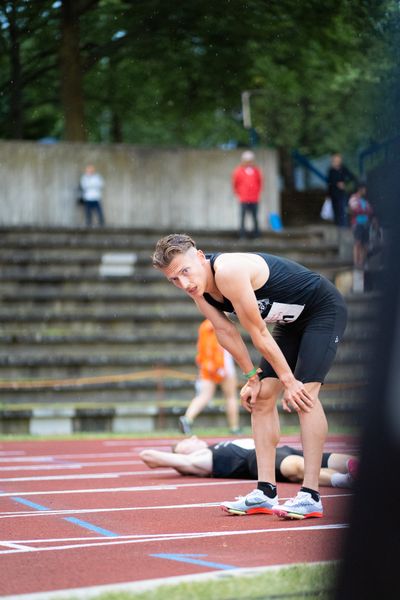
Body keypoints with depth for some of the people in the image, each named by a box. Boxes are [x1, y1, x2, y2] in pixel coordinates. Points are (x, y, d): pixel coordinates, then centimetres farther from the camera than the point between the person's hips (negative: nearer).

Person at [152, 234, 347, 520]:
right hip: (292, 320, 9)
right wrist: (252, 377, 2)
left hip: (324, 310, -9)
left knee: (304, 393, -22)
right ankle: (266, 492, 4)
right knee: (262, 395, 2)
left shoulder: (228, 271, -35)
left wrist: (289, 380, -21)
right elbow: (226, 331, 3)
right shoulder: (198, 287, -7)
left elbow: (258, 333, -28)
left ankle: (310, 496, -23)